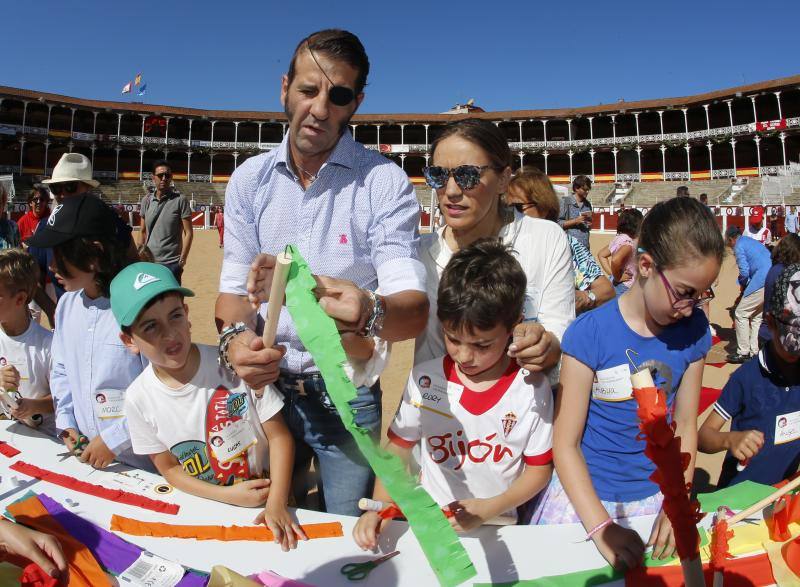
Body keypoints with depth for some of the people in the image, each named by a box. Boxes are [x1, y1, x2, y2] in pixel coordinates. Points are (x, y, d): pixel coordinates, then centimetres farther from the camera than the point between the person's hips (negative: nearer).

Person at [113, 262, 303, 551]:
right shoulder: (139, 399, -10)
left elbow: (279, 436, -11)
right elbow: (169, 468, 0)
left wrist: (277, 503, -20)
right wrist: (228, 496, -12)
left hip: (266, 498, -2)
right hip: (208, 509, 3)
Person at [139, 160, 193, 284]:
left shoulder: (180, 200, -4)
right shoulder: (146, 201, 10)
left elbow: (188, 233, -5)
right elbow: (143, 232, 16)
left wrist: (182, 260, -11)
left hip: (171, 263, -5)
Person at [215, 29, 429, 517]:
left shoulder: (385, 182, -12)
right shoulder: (250, 179, 0)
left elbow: (414, 308, -21)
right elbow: (235, 286, 0)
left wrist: (369, 311, -44)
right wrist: (235, 338, -22)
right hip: (266, 381, 3)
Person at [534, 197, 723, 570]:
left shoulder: (694, 332, -5)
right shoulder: (590, 334, -19)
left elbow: (686, 424, 4)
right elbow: (565, 444, -15)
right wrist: (600, 525, -22)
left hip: (654, 496, 4)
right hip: (584, 492, -3)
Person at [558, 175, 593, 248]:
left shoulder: (587, 204, 14)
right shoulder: (565, 202, -4)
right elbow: (558, 223, -8)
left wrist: (590, 225, 2)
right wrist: (575, 221, -15)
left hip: (585, 245, 6)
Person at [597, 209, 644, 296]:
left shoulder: (617, 238, 6)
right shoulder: (628, 243, -20)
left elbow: (601, 254, 13)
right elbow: (615, 260, -36)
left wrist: (611, 272, 5)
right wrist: (618, 278, -21)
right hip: (624, 287, -9)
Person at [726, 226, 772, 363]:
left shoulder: (739, 245, -1)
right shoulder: (752, 241, 24)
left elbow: (744, 271, -11)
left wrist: (742, 286, 11)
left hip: (761, 282, -9)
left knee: (740, 314, 2)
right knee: (756, 316, 19)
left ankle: (743, 353, 5)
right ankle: (754, 351, 23)